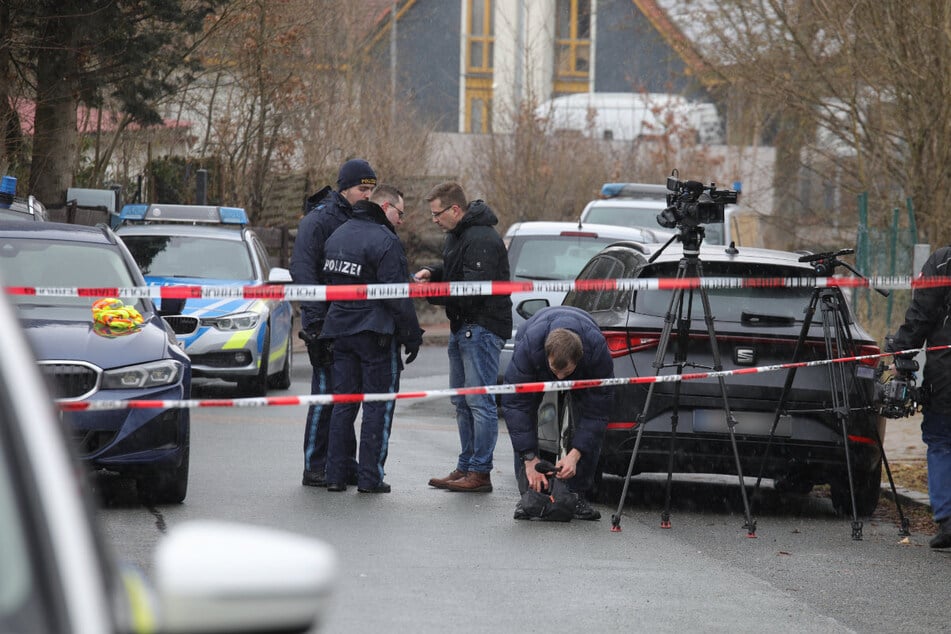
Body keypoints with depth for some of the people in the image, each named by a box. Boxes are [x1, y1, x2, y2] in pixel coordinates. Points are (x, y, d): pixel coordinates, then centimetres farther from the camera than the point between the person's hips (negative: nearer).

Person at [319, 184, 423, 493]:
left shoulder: (337, 235, 13)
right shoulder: (384, 241, -14)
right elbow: (398, 296, -16)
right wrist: (412, 336, -9)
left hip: (340, 329, 7)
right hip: (375, 333, -7)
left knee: (342, 405, 11)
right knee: (378, 406, 0)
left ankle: (335, 475, 9)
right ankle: (370, 477, -2)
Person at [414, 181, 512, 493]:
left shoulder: (482, 240, -20)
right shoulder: (457, 234, 13)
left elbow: (472, 291, -25)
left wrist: (429, 292, -18)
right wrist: (431, 272, 7)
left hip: (482, 329, -11)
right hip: (463, 327, 11)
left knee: (479, 401, -9)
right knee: (461, 401, 14)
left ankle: (480, 472, -8)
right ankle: (466, 467, 20)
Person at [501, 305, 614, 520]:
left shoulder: (598, 349, -43)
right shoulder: (528, 347, -45)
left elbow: (597, 411, -32)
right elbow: (515, 404, -38)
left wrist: (575, 454, -39)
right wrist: (530, 459, -41)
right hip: (536, 367, 0)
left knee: (591, 422, -19)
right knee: (521, 416, -20)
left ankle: (578, 496, -11)